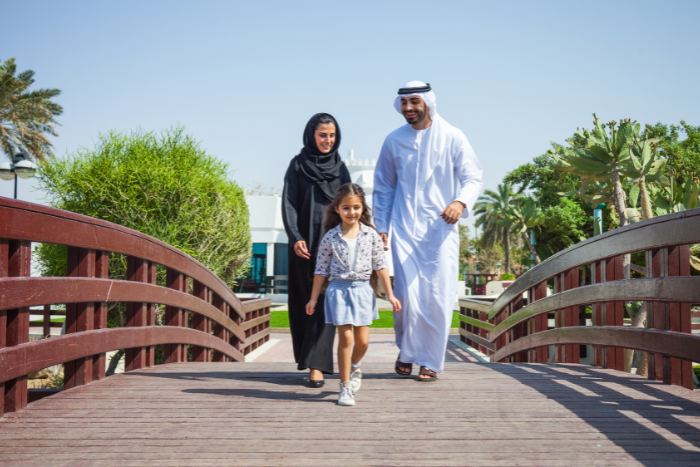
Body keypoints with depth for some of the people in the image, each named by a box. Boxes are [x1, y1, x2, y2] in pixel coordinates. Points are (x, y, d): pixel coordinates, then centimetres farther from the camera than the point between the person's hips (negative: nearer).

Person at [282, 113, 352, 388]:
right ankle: (308, 356, 22)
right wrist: (295, 237, -15)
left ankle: (316, 364, -10)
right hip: (305, 242, -1)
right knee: (304, 299, 4)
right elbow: (288, 204, -2)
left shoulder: (340, 167, 13)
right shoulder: (297, 166, 6)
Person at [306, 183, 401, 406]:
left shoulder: (371, 235, 3)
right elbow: (321, 269, 4)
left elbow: (380, 266, 6)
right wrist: (313, 298, 5)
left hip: (363, 289, 2)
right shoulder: (331, 237, 0)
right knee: (345, 337, -7)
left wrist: (390, 294, 4)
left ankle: (354, 367, 36)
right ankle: (345, 386, 4)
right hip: (339, 289, -2)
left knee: (363, 340, 2)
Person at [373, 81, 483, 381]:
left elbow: (473, 176, -2)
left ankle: (431, 361, 11)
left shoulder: (452, 137, 1)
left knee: (438, 297, -4)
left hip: (440, 227, -1)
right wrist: (381, 227, 10)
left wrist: (461, 202, -23)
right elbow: (383, 188, 17)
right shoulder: (394, 141, 9)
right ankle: (406, 352, 17)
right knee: (407, 294, -7)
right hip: (404, 229, 1)